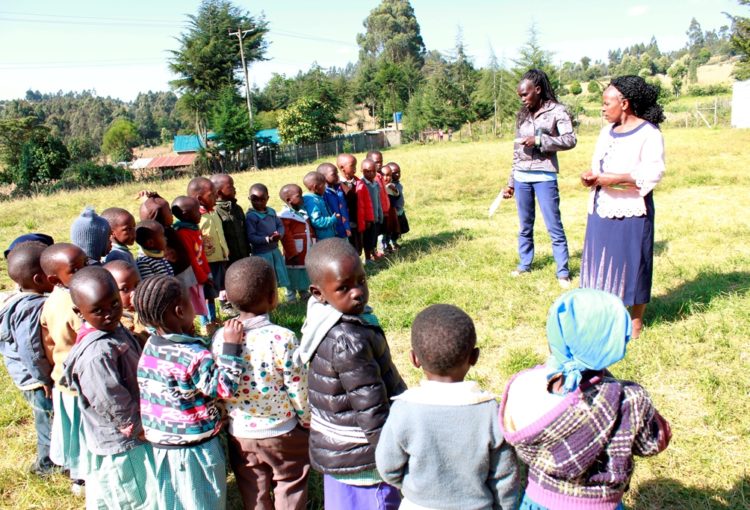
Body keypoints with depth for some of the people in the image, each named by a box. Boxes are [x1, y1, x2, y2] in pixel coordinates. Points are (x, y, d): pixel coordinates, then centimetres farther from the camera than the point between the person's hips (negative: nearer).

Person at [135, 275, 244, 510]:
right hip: (194, 449, -7)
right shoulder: (194, 356, -26)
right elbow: (224, 388, -26)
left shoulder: (150, 346, -3)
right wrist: (231, 347, -26)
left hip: (158, 444, 7)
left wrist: (197, 340, 7)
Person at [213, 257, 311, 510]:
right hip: (283, 435, -3)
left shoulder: (220, 338, -13)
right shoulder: (283, 339, -24)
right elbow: (300, 391, -16)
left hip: (240, 435, 4)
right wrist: (308, 422, 2)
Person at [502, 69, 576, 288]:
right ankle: (525, 263, 25)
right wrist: (511, 182, 15)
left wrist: (539, 140, -19)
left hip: (544, 177, -5)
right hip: (521, 177, 5)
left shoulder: (556, 111, -3)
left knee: (554, 226, -3)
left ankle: (563, 271, 4)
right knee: (525, 225, 13)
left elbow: (570, 140, -13)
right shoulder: (522, 115, 13)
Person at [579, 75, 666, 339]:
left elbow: (653, 174, -16)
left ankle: (636, 321, 18)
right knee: (601, 261, 11)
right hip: (601, 209, 7)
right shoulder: (607, 131, 14)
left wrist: (617, 179, -23)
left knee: (632, 263, 3)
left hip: (631, 211, -7)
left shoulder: (648, 133, -9)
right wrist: (591, 176, -2)